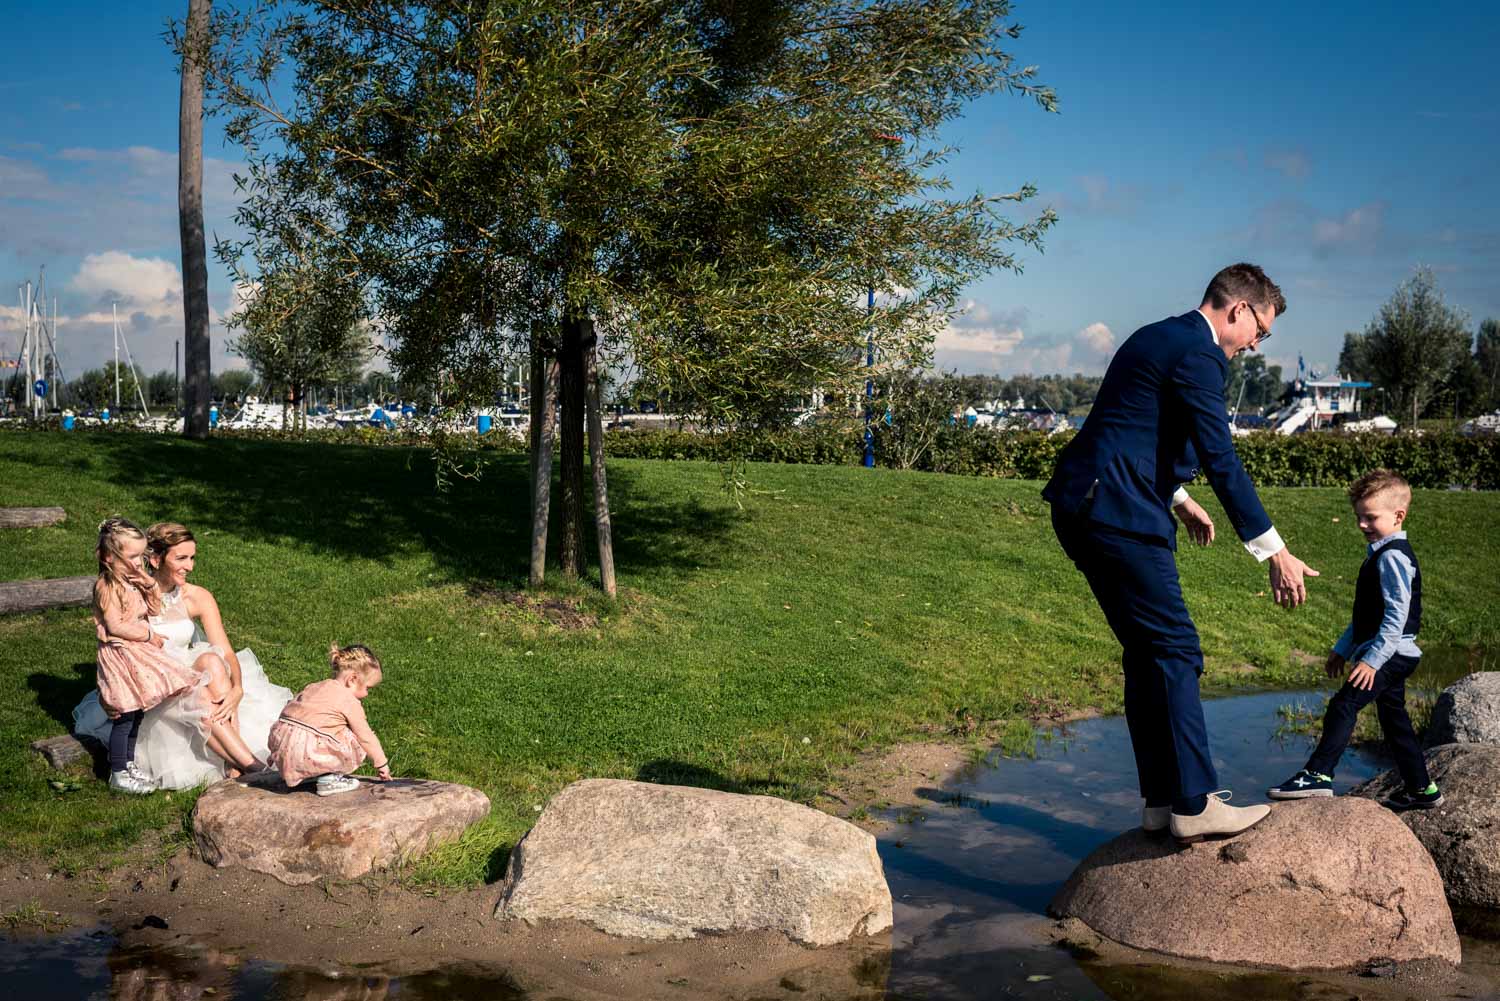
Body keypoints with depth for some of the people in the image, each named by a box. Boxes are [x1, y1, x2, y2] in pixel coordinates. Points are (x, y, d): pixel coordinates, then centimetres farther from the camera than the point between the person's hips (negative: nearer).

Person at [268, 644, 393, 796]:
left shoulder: (314, 687, 22)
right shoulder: (350, 702, 0)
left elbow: (289, 708, 24)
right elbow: (366, 737, 5)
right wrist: (382, 764, 18)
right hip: (307, 752, -8)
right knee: (357, 743, 3)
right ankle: (329, 779, -2)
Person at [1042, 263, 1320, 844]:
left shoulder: (1157, 339, 21)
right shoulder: (1199, 354, -11)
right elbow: (1222, 460, -17)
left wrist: (1178, 498, 42)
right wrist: (1274, 553, -16)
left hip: (1083, 510, 11)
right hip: (1118, 515, -11)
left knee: (1147, 654, 13)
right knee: (1176, 654, -6)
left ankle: (1161, 801, 17)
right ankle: (1195, 806, -3)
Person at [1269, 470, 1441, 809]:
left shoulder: (1393, 556, -16)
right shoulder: (1380, 554, 16)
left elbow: (1397, 616, -22)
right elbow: (1366, 615, 23)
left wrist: (1372, 659, -26)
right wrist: (1343, 649, 22)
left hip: (1390, 654, -11)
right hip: (1392, 656, 11)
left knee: (1343, 705, -19)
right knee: (1394, 720, 16)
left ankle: (1318, 775, -23)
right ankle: (1422, 790, 25)